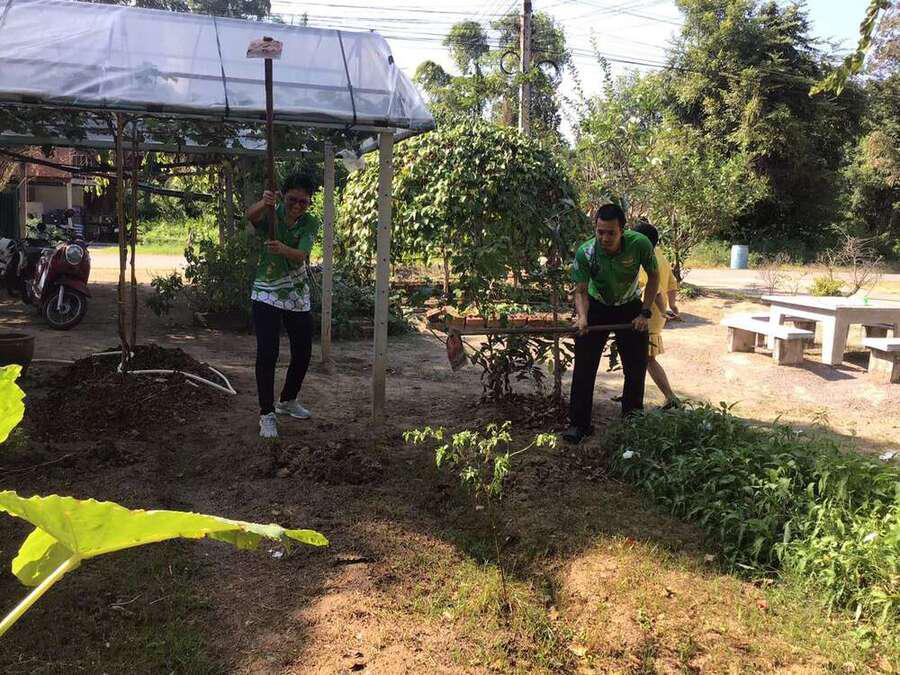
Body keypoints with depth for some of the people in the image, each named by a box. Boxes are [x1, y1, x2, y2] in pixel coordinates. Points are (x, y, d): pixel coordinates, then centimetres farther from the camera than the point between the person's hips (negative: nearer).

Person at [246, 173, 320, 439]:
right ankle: (266, 414, 1)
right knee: (267, 354, -11)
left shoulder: (310, 223, -6)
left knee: (303, 352, 8)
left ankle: (287, 401, 32)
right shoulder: (271, 213, -12)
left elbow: (301, 255, -23)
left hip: (298, 297, 4)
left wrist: (283, 249, -46)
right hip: (266, 295, -3)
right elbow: (251, 215, -37)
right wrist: (264, 203, -59)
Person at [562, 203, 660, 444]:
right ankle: (579, 424, 1)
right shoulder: (585, 253, -27)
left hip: (630, 307, 1)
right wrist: (582, 317, -40)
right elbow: (581, 291, -21)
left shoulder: (640, 244, -26)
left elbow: (653, 277, -10)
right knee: (584, 367, -7)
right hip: (596, 307, -1)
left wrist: (644, 313, -14)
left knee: (637, 367, 4)